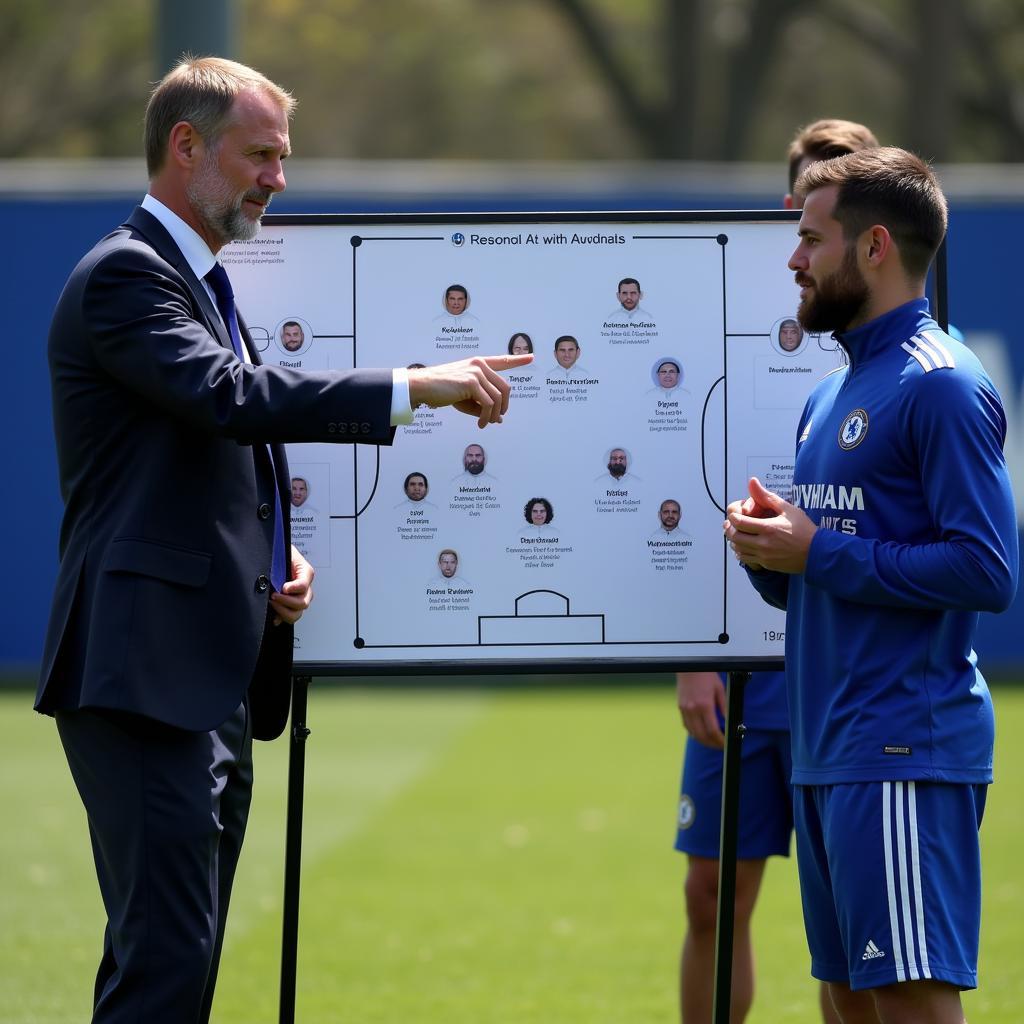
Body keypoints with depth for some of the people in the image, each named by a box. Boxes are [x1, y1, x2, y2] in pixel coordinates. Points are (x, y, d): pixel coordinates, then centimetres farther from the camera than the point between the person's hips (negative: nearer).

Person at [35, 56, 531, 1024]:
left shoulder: (202, 284, 22)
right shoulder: (124, 275, -10)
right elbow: (232, 397, -25)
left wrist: (279, 560, 9)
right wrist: (415, 387, -25)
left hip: (213, 682, 10)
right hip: (147, 673, -10)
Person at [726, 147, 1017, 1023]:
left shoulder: (941, 386, -11)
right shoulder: (830, 396, 18)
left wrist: (819, 554, -15)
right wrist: (772, 549, 1)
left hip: (904, 752, -9)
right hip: (827, 752, 10)